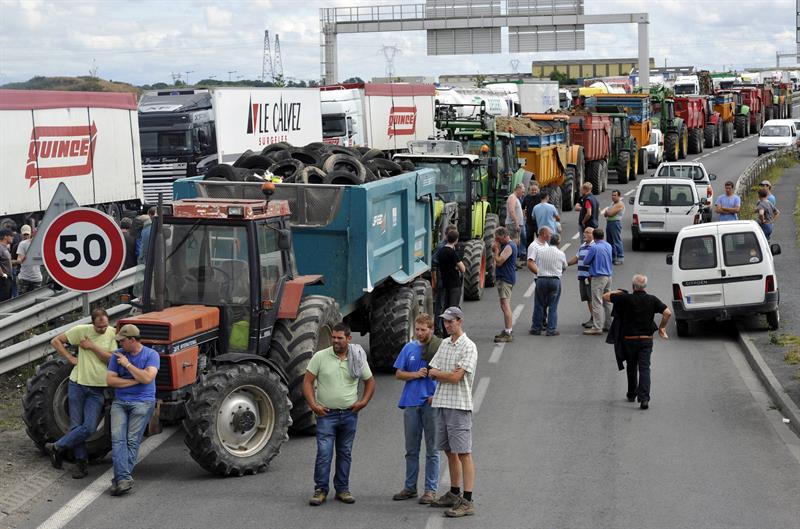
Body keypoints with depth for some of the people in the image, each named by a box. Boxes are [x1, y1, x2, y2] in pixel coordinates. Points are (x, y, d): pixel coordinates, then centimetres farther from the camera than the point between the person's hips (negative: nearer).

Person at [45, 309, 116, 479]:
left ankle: (57, 447, 7)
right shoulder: (81, 330, -5)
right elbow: (55, 341, 3)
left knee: (89, 427, -10)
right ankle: (81, 462, 16)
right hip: (78, 384, 0)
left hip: (97, 389, 0)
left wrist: (92, 346, -17)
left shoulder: (112, 333, -3)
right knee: (76, 425, 3)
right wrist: (71, 358, -4)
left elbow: (111, 359, -11)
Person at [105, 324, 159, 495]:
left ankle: (120, 479, -9)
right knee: (117, 438, -13)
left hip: (142, 402, -3)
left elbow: (147, 378, -16)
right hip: (120, 402, 3)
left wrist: (127, 365, -10)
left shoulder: (151, 355, -2)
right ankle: (124, 478, -21)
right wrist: (134, 381, -7)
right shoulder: (118, 355, 9)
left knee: (132, 441, -9)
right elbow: (110, 380, 2)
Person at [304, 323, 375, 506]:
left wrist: (364, 401, 1)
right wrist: (313, 404, -11)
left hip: (349, 414, 3)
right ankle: (320, 490, 0)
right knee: (324, 453, -8)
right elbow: (308, 381, -2)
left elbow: (370, 381, 15)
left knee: (345, 453, 11)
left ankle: (342, 489, 20)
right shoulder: (320, 357, -3)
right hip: (326, 414, -3)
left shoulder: (357, 359, 3)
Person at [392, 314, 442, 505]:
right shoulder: (409, 348, 9)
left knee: (432, 449, 2)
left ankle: (431, 489, 7)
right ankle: (410, 487, 20)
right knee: (411, 449, 11)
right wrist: (416, 374, -8)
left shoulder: (440, 347, -2)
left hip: (431, 403, -4)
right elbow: (398, 373, 10)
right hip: (411, 403, 4)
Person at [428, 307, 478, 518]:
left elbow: (456, 377, -16)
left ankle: (467, 501, -8)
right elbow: (432, 372, 11)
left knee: (463, 453, -8)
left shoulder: (468, 347, -10)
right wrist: (447, 373, -7)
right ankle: (454, 494, 25)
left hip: (459, 405, -8)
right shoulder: (444, 344, 15)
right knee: (449, 452, 15)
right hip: (442, 403, 8)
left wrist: (436, 373, -1)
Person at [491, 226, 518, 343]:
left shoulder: (509, 247, -16)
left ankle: (508, 334, -15)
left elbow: (499, 261, -21)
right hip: (504, 278, 11)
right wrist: (496, 249, 6)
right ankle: (508, 330, 26)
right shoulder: (507, 245, 17)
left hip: (505, 279, -11)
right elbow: (499, 260, 18)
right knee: (505, 306, 18)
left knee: (505, 306, -13)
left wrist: (496, 249, -11)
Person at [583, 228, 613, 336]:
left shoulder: (594, 247, -16)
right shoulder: (608, 246, 6)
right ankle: (608, 325, 21)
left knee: (597, 302, -6)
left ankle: (597, 328, -8)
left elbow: (585, 261, -8)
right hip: (608, 276, 8)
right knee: (607, 302, 15)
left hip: (598, 277, -7)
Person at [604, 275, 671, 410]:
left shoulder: (626, 298, -10)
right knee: (644, 368, -3)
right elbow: (668, 312, -7)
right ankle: (644, 398, -19)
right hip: (646, 339, 1)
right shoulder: (652, 300, -3)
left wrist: (617, 292, 15)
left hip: (629, 339, -1)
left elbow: (605, 296, -2)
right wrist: (662, 328, 6)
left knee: (631, 367, 18)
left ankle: (632, 394, 32)